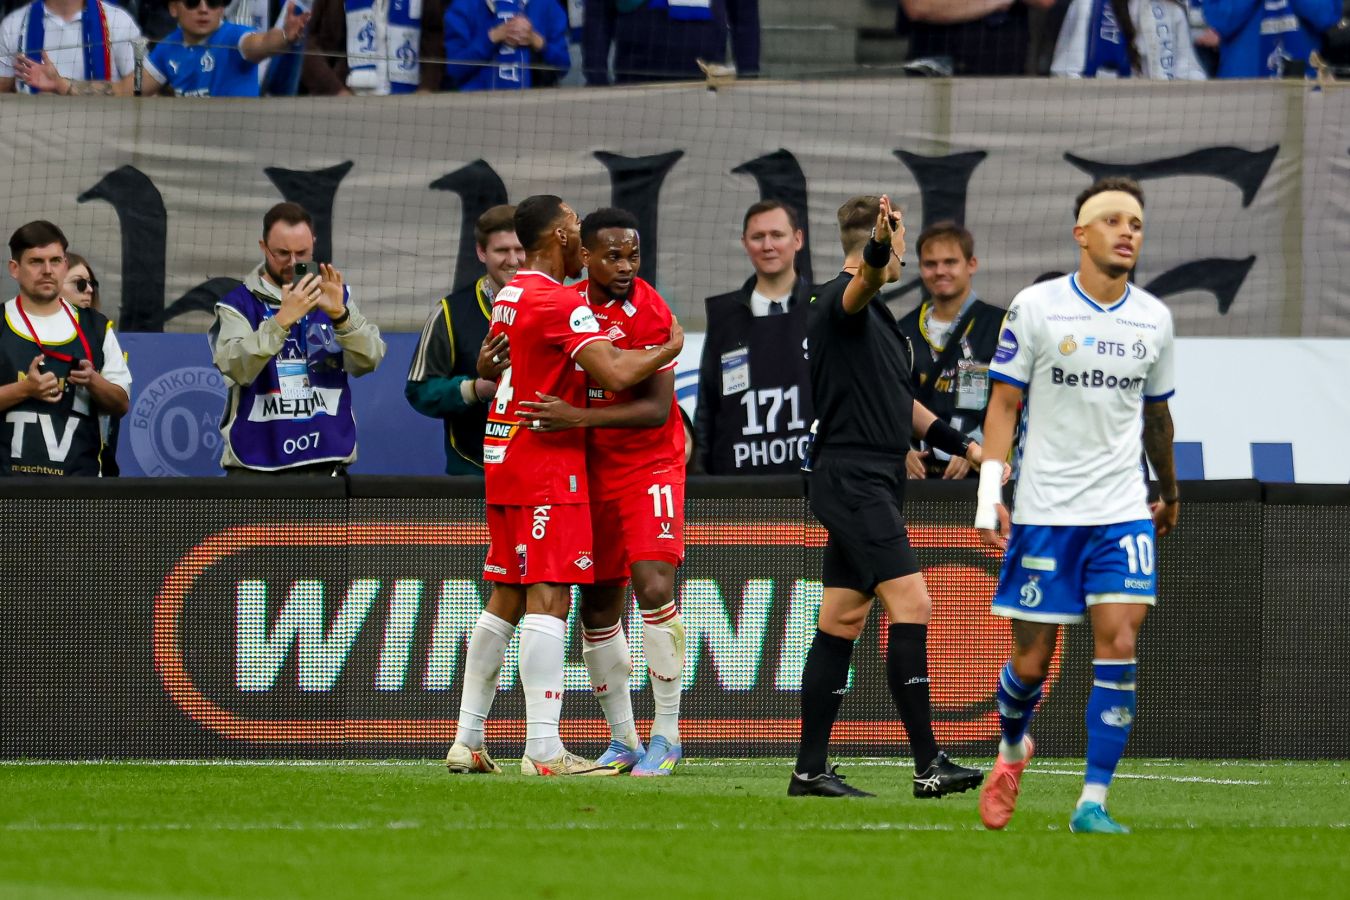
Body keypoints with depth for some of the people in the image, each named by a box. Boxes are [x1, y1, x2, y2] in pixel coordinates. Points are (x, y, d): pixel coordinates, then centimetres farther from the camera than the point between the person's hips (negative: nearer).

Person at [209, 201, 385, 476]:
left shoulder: (334, 296, 10)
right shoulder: (238, 304, 1)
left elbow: (369, 361, -3)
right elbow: (236, 368, -17)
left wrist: (339, 314, -20)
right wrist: (282, 319, -28)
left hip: (327, 464, 2)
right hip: (257, 465, -2)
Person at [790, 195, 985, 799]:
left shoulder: (874, 316, 21)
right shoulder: (840, 300, -10)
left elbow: (898, 402, 31)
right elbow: (861, 284, -36)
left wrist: (959, 444, 30)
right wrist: (879, 248, -56)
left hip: (870, 485, 10)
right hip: (852, 478, -10)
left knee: (841, 621, 10)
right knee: (910, 606, -15)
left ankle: (810, 770, 12)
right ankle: (928, 766, -19)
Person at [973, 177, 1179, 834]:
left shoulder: (1154, 320, 7)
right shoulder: (1036, 308, -3)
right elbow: (1003, 404, -1)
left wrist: (1170, 491, 31)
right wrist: (989, 493, -10)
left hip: (1123, 512, 2)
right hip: (1045, 510, -2)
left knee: (1119, 644, -13)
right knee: (1031, 663, 2)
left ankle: (1093, 803, -8)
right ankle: (1011, 749, 34)